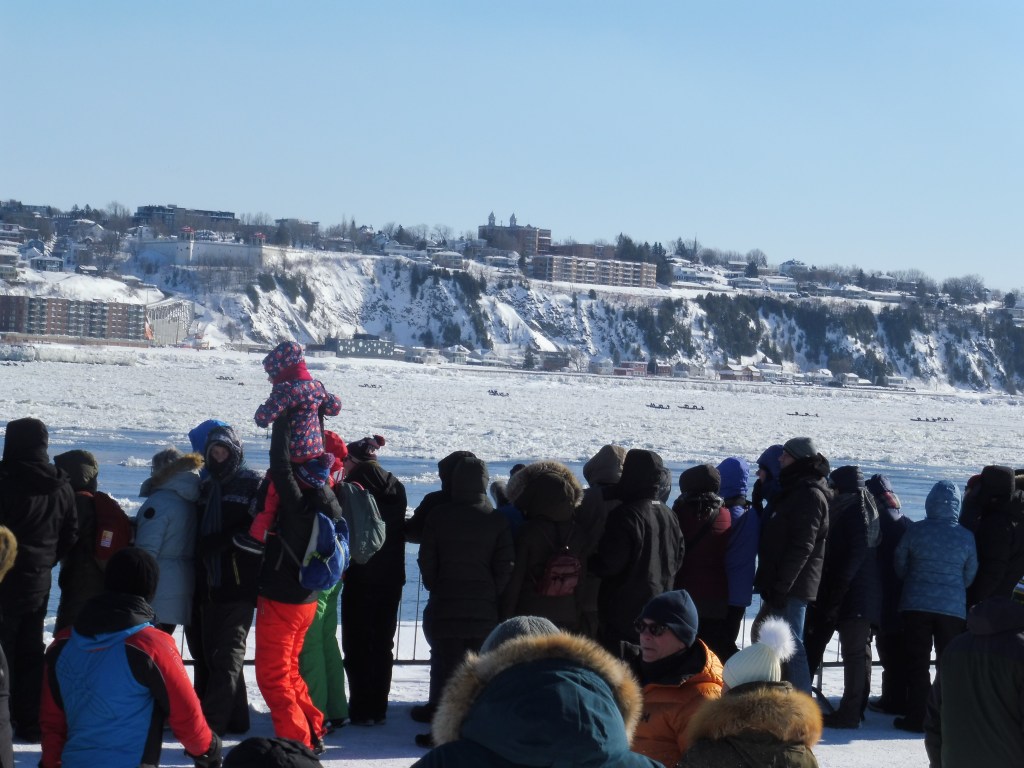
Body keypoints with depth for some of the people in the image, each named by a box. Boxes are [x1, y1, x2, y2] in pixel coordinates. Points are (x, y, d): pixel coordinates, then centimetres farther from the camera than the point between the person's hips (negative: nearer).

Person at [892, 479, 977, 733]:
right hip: (953, 607, 1)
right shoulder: (966, 536, -3)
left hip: (916, 604, -1)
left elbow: (899, 564, 4)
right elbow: (970, 574, 7)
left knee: (917, 662, 5)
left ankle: (916, 717, 3)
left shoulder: (916, 530, -7)